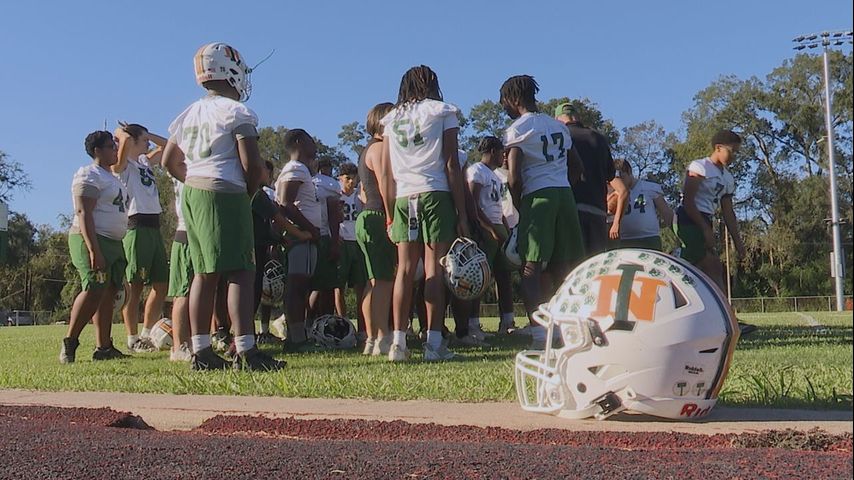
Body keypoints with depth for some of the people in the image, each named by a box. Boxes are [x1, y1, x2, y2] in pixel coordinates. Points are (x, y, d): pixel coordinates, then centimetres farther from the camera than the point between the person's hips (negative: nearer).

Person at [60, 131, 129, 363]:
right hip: (91, 240, -9)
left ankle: (103, 347, 5)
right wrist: (93, 249, -26)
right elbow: (83, 213, -17)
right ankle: (69, 342, -11)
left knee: (108, 293, 5)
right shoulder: (89, 175, -7)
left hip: (114, 242, 10)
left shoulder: (111, 177, 22)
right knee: (94, 290, -19)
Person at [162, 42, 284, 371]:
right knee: (240, 273, -9)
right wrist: (249, 193, 3)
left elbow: (170, 161, 22)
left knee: (205, 273, 9)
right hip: (225, 196, -8)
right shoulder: (236, 112, -6)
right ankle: (245, 351, -14)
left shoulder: (188, 114, 17)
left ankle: (201, 352, 11)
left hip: (192, 195, 8)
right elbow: (252, 163, -12)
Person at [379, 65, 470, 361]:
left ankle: (398, 342, 1)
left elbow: (385, 175, 11)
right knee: (434, 269, -4)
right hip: (436, 195, -3)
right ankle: (434, 343, -6)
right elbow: (452, 165, -1)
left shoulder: (392, 119, 16)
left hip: (402, 199, 3)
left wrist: (390, 215, 16)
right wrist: (462, 213, -2)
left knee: (405, 269, 5)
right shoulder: (443, 112, 6)